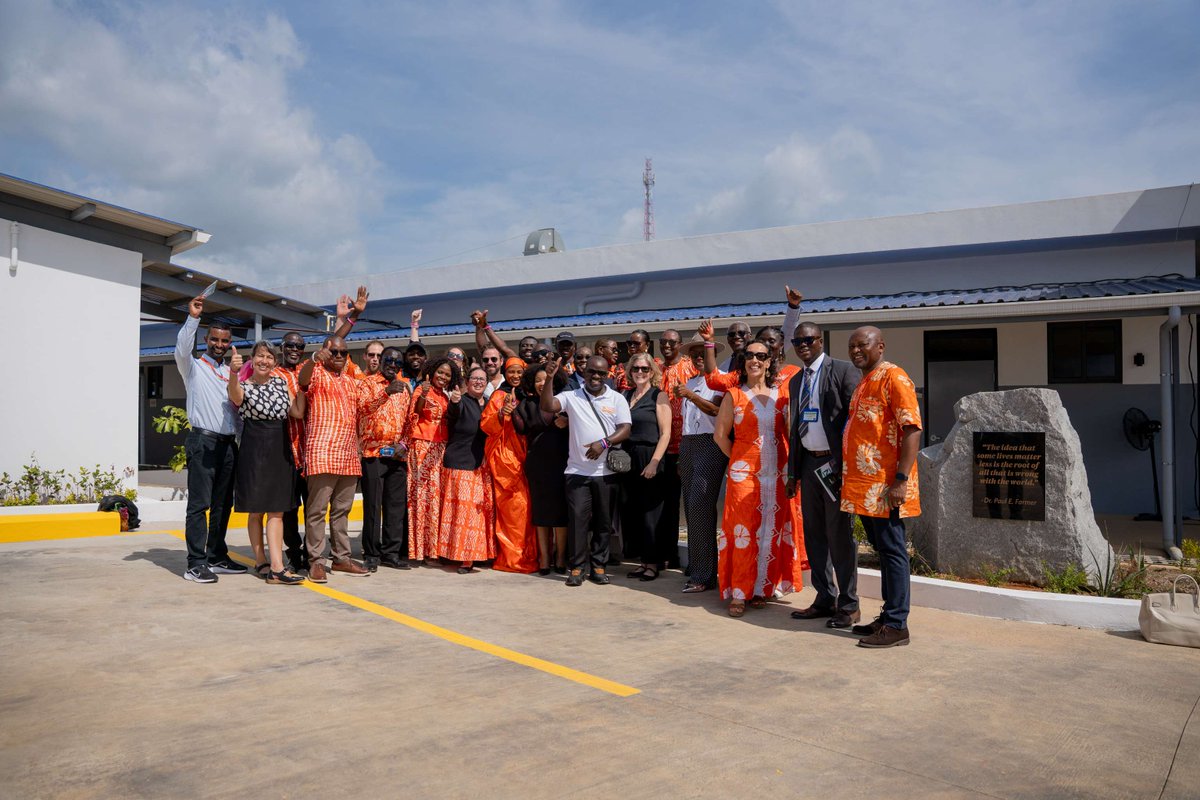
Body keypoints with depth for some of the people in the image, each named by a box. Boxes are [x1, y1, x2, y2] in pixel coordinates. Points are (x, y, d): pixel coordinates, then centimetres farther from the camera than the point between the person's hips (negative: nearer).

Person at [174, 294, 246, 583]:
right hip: (203, 442, -6)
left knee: (223, 504, 9)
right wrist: (193, 318, -25)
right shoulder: (193, 367, 5)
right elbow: (182, 349, -16)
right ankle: (196, 564, -6)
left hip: (229, 444, 6)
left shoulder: (232, 373, 19)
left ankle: (217, 558, 17)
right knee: (199, 504, -7)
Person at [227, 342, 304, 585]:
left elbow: (298, 412, 4)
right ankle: (261, 562, 15)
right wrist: (233, 373, -46)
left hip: (280, 451, 4)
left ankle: (276, 568, -3)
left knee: (277, 510, -1)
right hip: (254, 452, -4)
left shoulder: (281, 383, 11)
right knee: (256, 510, 4)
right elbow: (236, 397, -27)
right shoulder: (244, 385, -1)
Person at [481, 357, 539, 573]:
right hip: (504, 456, -6)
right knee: (516, 504, -10)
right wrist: (502, 413, -27)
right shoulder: (499, 396, -1)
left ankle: (526, 556, 13)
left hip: (522, 456, 6)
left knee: (524, 504, 4)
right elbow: (486, 425, -11)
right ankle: (514, 558, -3)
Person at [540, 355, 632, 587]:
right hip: (577, 471, -1)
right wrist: (549, 378, -20)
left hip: (606, 471, 1)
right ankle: (577, 567, 6)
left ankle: (598, 566, 17)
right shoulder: (571, 397, 5)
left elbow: (625, 429, -2)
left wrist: (604, 442, -17)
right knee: (577, 518, -3)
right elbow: (547, 406, -10)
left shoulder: (617, 399, 6)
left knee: (603, 521, 7)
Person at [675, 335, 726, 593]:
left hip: (710, 444, -7)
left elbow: (716, 410, -16)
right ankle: (694, 568, 15)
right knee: (691, 507, 7)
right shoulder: (690, 382, 20)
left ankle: (704, 575, -9)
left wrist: (690, 395, -25)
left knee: (700, 506, -13)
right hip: (688, 445, 7)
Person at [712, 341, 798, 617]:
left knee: (772, 531, 5)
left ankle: (761, 588, 16)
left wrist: (791, 467, 2)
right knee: (743, 531, -5)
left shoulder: (781, 394, 9)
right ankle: (738, 593, 1)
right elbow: (720, 434, 4)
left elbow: (790, 432, 10)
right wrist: (738, 459, 3)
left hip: (777, 474, 3)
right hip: (744, 472, -3)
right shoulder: (734, 395, 2)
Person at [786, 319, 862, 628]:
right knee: (814, 534, 11)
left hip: (835, 463, -7)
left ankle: (848, 605, 9)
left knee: (839, 535, -2)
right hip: (807, 463, 7)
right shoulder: (796, 380, 16)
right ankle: (824, 599, 22)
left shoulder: (843, 370, -6)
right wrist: (792, 471, 13)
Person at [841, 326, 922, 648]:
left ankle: (896, 625, 1)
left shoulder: (893, 377, -10)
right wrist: (850, 479, 19)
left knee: (892, 551, -4)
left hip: (884, 487, -9)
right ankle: (888, 616, 21)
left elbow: (912, 430, -17)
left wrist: (901, 480, -23)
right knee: (882, 550, 14)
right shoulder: (863, 383, 19)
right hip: (864, 485, 9)